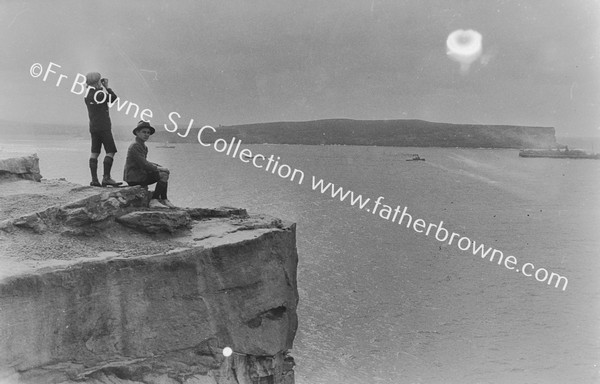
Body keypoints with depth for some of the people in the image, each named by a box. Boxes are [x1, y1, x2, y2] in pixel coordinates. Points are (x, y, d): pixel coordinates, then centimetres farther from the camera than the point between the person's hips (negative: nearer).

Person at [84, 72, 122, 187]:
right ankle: (106, 178, -11)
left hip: (93, 127, 8)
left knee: (94, 152, 6)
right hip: (103, 127, -8)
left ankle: (94, 179, 5)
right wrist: (107, 87, 6)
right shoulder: (100, 93, -14)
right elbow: (114, 98, -4)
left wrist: (103, 88, 18)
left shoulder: (87, 94, 8)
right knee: (110, 151, -4)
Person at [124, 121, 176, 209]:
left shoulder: (144, 147, 17)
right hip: (133, 177, -10)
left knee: (165, 172, 9)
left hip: (139, 174, 10)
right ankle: (154, 201, -18)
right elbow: (143, 164, -20)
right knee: (163, 175, -17)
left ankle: (164, 200, 3)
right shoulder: (135, 146, -14)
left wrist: (159, 166, 6)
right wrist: (158, 168, -11)